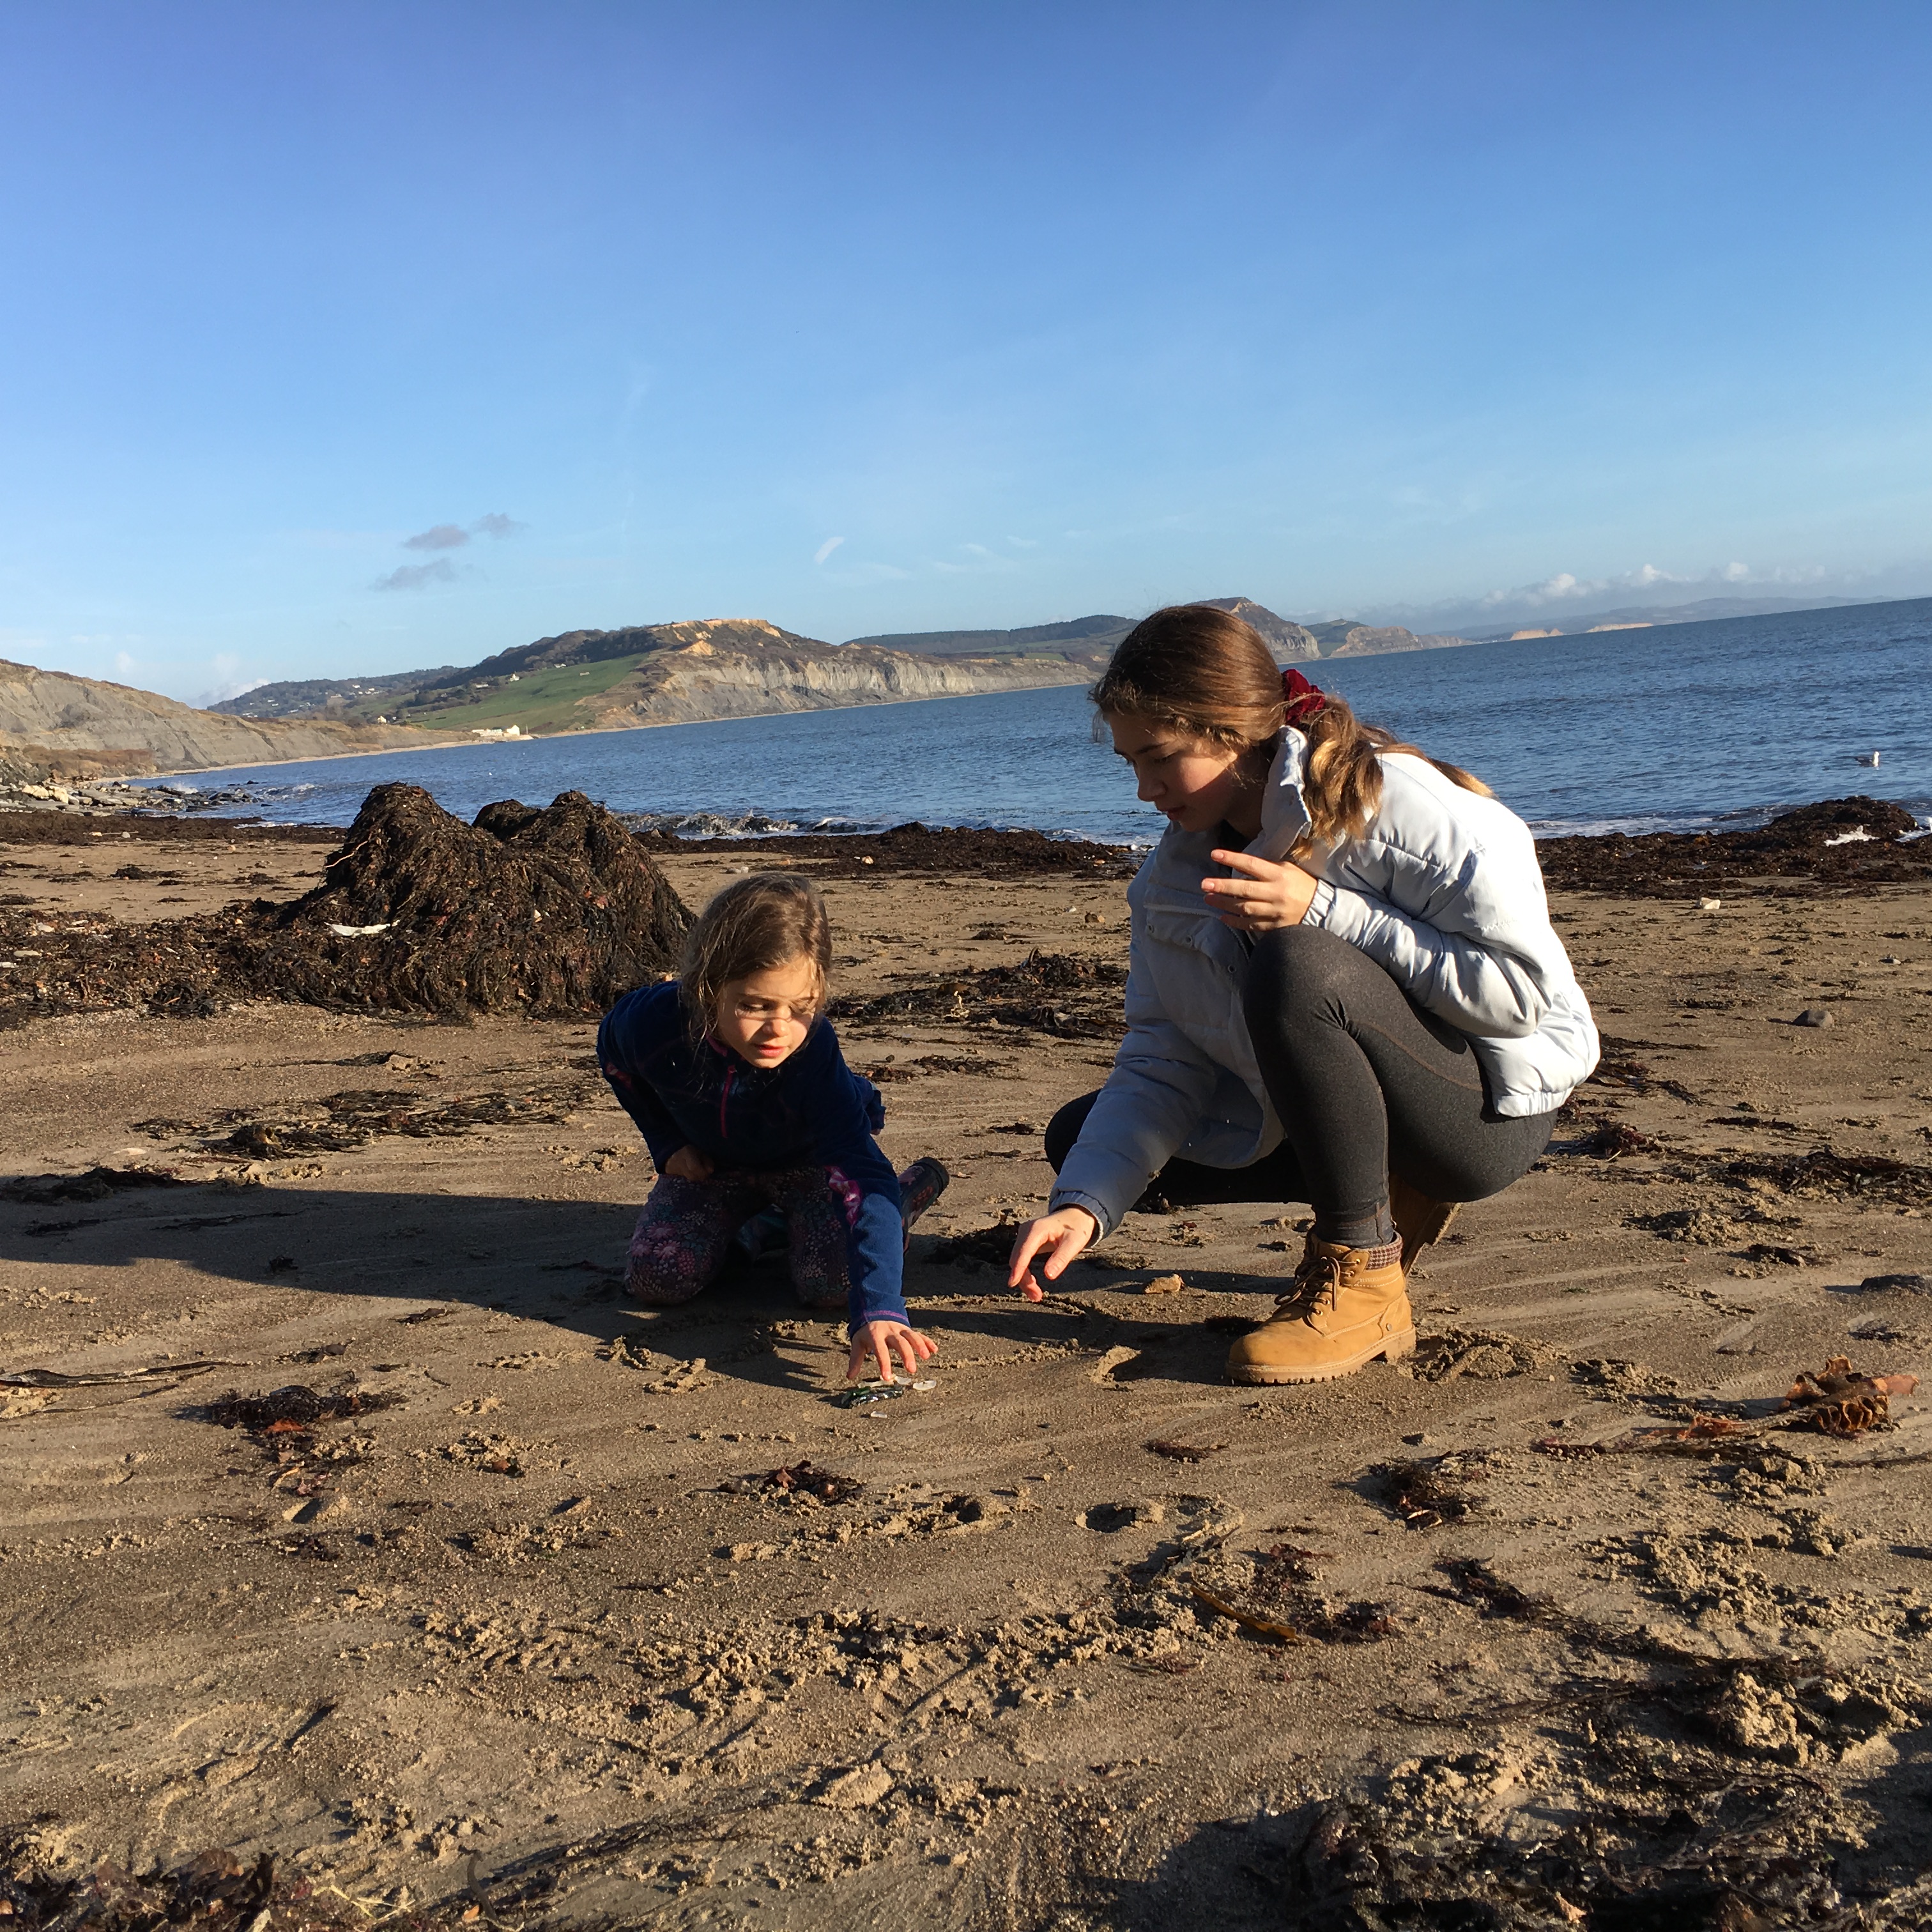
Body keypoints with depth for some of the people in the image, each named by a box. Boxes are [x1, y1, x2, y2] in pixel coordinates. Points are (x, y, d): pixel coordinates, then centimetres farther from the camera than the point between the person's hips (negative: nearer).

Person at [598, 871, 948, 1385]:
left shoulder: (815, 1054, -41)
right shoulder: (656, 1020, -34)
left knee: (831, 1283, -21)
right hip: (714, 1163, 3)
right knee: (656, 1276, -15)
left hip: (809, 1160, -3)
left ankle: (912, 1188, 9)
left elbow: (861, 1176, -48)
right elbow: (614, 1055, -5)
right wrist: (668, 1144, -7)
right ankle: (754, 1224, 16)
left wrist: (878, 1311, -59)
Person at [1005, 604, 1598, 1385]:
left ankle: (1364, 1283, -18)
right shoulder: (1176, 878, 0)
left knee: (1293, 968, -35)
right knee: (1079, 1137, 0)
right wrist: (1085, 1202, -21)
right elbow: (1159, 1065, -5)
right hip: (1341, 1113, 8)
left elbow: (1526, 988, -24)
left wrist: (1323, 910, -30)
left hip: (1490, 1110, -8)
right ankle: (1389, 1196, 5)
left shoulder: (1391, 804, -20)